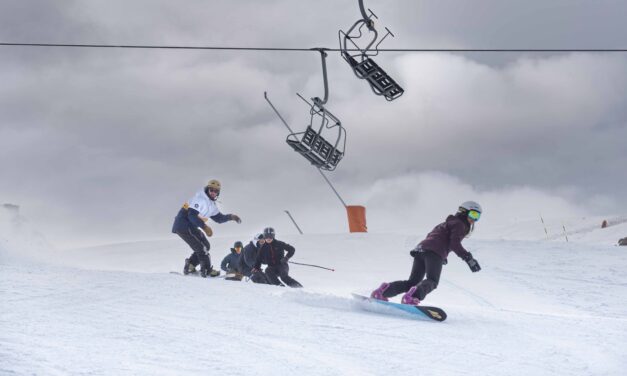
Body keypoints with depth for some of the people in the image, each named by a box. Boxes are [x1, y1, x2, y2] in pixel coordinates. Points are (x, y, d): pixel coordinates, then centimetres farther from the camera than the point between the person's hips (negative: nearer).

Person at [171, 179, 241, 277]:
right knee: (201, 247, -10)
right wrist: (205, 227, -29)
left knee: (205, 246, 11)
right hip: (183, 225, -10)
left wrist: (231, 216, 4)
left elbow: (219, 218, 20)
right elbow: (192, 215, -26)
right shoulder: (200, 199, -17)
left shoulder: (211, 205, 14)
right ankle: (207, 270, -4)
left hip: (190, 227, 10)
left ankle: (189, 266, 12)